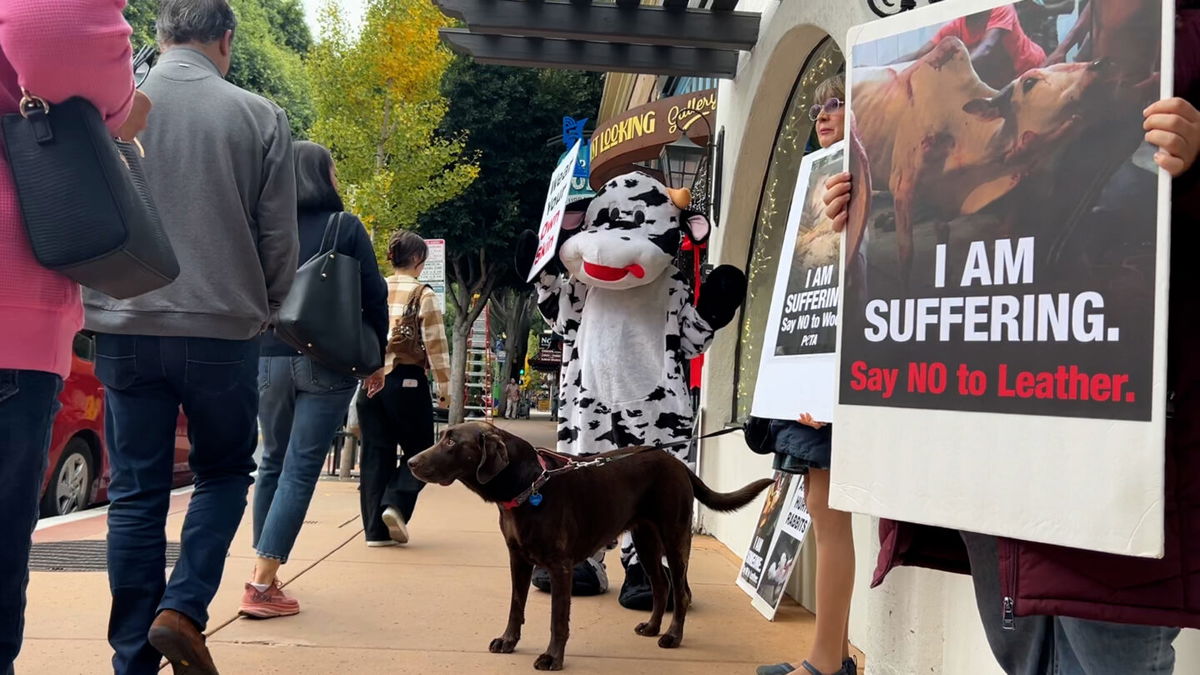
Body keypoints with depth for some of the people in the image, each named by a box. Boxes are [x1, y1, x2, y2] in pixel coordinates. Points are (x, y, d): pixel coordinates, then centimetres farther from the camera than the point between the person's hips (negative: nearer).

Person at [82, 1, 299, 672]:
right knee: (225, 472, 17)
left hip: (125, 332, 2)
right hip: (223, 332, -1)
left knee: (136, 495, 9)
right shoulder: (260, 118, -2)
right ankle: (183, 607, -1)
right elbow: (279, 240, 0)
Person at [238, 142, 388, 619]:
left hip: (269, 360, 4)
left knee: (273, 463, 18)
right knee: (300, 469, -4)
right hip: (327, 364, -3)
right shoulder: (345, 227, -3)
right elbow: (373, 297, -3)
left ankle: (265, 576, 24)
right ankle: (262, 585, -10)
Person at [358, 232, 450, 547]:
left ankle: (376, 529, 7)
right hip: (407, 381, -4)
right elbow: (436, 343, -7)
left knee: (376, 452, 8)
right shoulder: (423, 294, -4)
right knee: (418, 450, 10)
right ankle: (396, 503, -10)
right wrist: (444, 386, 0)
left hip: (371, 380, 4)